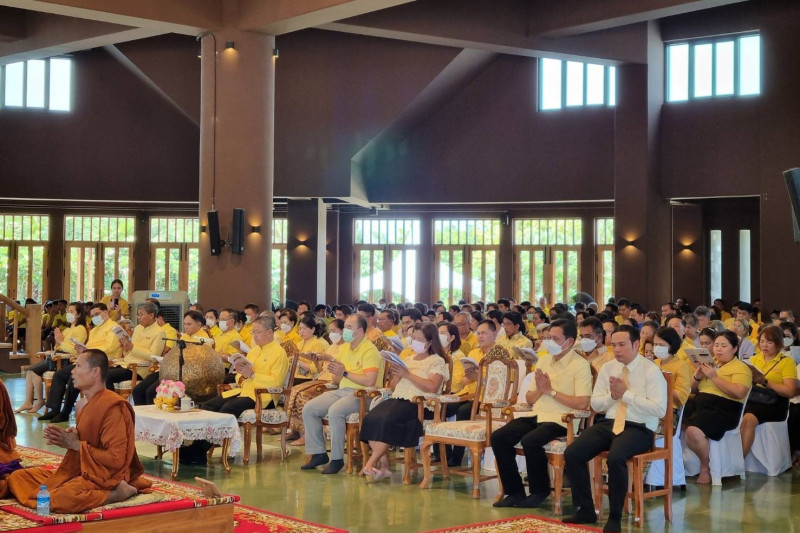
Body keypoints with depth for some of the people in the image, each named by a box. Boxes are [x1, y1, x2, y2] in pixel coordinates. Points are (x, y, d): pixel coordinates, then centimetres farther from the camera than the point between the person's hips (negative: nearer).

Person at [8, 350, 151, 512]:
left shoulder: (113, 407, -18)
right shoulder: (83, 404, 10)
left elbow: (116, 459, -21)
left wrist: (76, 445, -15)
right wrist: (67, 437, 0)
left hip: (103, 475, -10)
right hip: (78, 470, 10)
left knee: (60, 499, -37)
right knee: (17, 478, 7)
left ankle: (116, 493, -13)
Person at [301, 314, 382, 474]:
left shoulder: (370, 350, -10)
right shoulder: (345, 348, 17)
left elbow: (370, 381, -23)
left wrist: (345, 373, -17)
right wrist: (335, 373, -2)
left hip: (362, 394, -9)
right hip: (342, 391, 9)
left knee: (334, 411, -34)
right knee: (308, 409, -7)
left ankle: (337, 459, -22)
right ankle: (318, 454, 1)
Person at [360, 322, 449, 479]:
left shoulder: (437, 361, 5)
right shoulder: (408, 360, 25)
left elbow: (432, 387, -13)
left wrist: (408, 375, -13)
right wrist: (397, 374, 2)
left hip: (419, 404, -6)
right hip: (398, 399, 7)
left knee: (387, 420, -33)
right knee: (370, 418, -24)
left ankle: (371, 464, -21)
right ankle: (383, 465, -20)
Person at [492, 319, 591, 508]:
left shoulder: (580, 365, -5)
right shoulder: (544, 360, 16)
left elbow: (582, 403, -16)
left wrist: (551, 391, -12)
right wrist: (540, 389, -5)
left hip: (560, 419, -7)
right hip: (536, 415, 7)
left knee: (530, 441, -32)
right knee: (498, 437, -12)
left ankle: (540, 491, -7)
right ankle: (514, 491, -1)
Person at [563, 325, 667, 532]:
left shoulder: (651, 370, -7)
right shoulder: (607, 368, 10)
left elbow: (659, 409, -16)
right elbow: (595, 404, 13)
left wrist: (626, 394, -18)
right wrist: (612, 395, -9)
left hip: (638, 428, -6)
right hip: (609, 424, 6)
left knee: (615, 457, -36)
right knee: (572, 453, -15)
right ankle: (585, 510, 0)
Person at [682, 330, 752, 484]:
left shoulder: (741, 368, 1)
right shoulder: (709, 364, 22)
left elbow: (739, 393, -16)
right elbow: (693, 390, 24)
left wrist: (714, 377, -17)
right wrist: (697, 377, 2)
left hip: (723, 409, -7)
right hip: (698, 403, 7)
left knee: (693, 432, -32)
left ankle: (705, 467, -6)